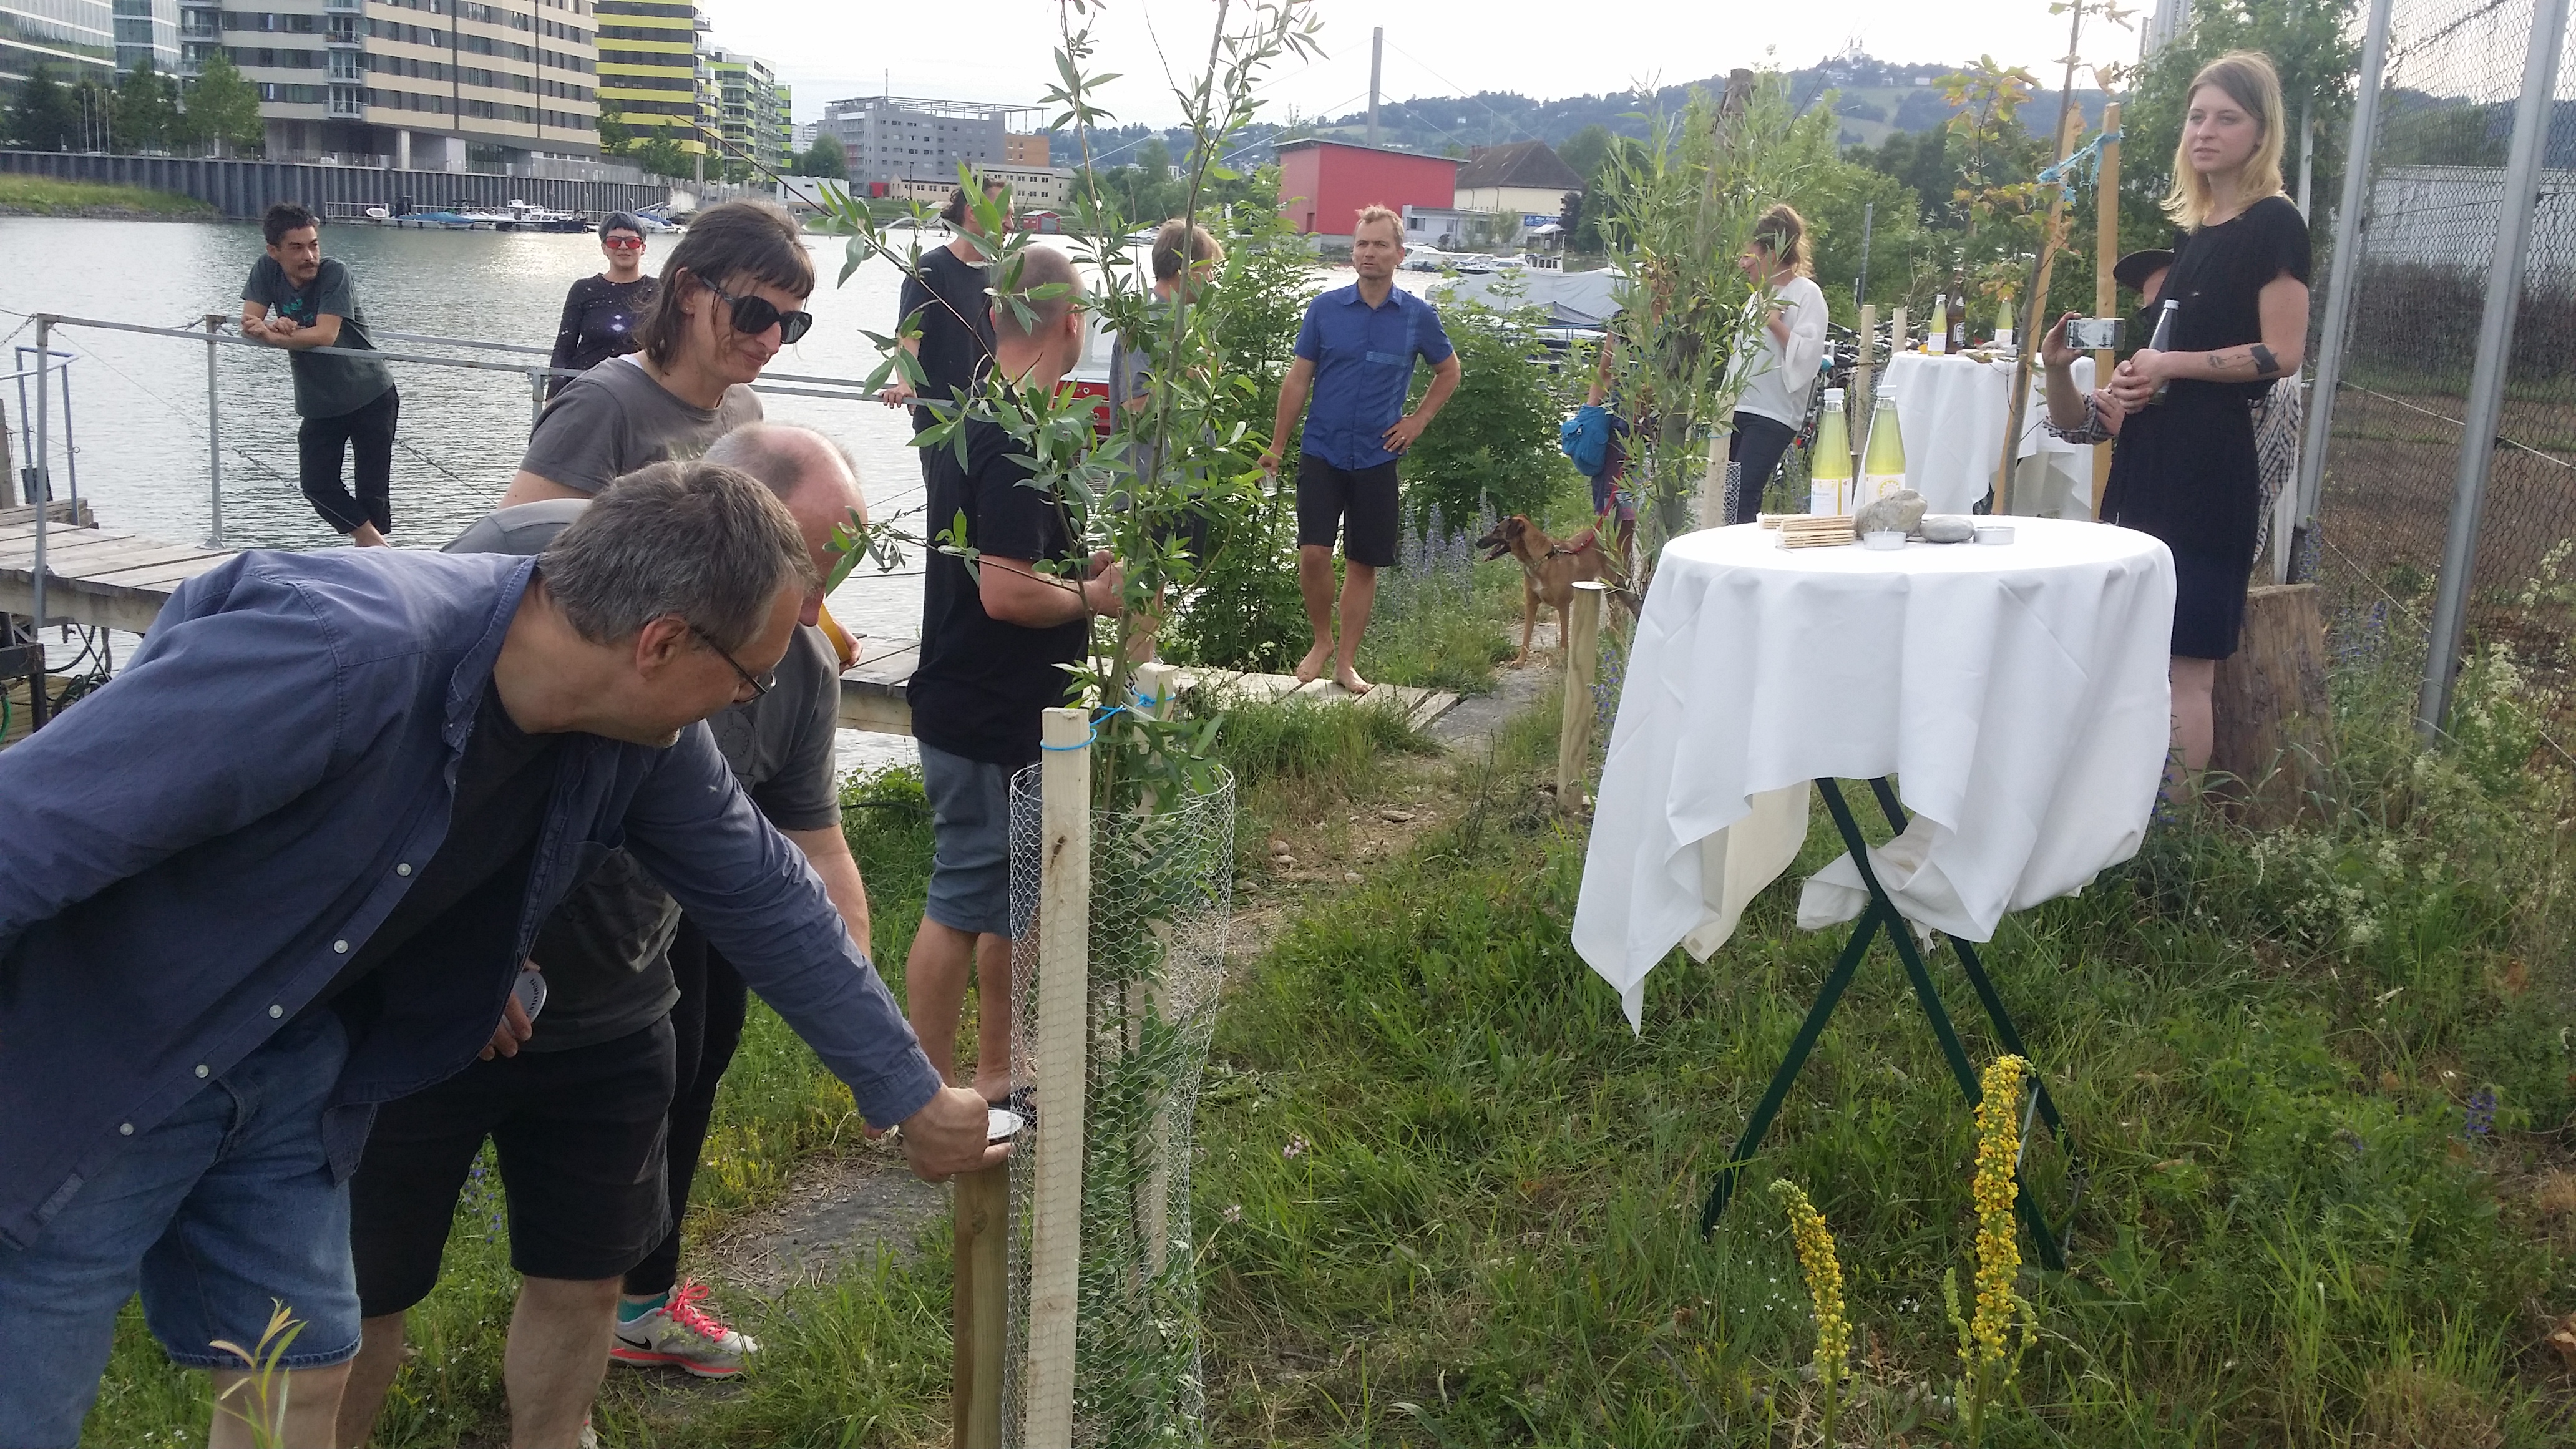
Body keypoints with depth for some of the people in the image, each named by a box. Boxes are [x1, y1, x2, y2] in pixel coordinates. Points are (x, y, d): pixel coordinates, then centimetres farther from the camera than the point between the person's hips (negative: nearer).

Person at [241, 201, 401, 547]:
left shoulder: (334, 272, -20)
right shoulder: (266, 271, -5)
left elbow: (325, 335, -27)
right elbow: (249, 323, -10)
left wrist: (272, 336, -25)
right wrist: (276, 327, -30)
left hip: (371, 397, -5)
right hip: (319, 404, 5)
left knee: (372, 489, -1)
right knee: (316, 485, -3)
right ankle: (376, 545, 11)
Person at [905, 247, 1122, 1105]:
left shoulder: (964, 421, 9)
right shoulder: (1021, 445, -24)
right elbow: (1006, 593, -30)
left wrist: (1078, 564, 11)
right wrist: (1093, 597, -13)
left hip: (1010, 713, 10)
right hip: (990, 721, -10)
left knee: (1012, 891, 20)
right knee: (962, 902, 2)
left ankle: (995, 1069, 34)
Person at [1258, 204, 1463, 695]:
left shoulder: (1418, 316, 0)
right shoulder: (1325, 308, -1)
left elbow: (1449, 372, 17)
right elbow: (1298, 379, 3)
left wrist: (1418, 420, 6)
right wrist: (1276, 445, 1)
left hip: (1377, 457, 1)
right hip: (1322, 451, -1)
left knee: (1363, 563, 6)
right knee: (1313, 552, -13)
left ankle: (1346, 663, 17)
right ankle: (1322, 641, 11)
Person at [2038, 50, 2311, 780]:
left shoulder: (2274, 224, -7)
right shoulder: (2190, 228, 18)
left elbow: (2283, 354, -14)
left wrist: (2172, 365, -15)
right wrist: (2129, 381, 9)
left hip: (2208, 463, -9)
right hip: (2150, 455, 9)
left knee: (2185, 663, -9)